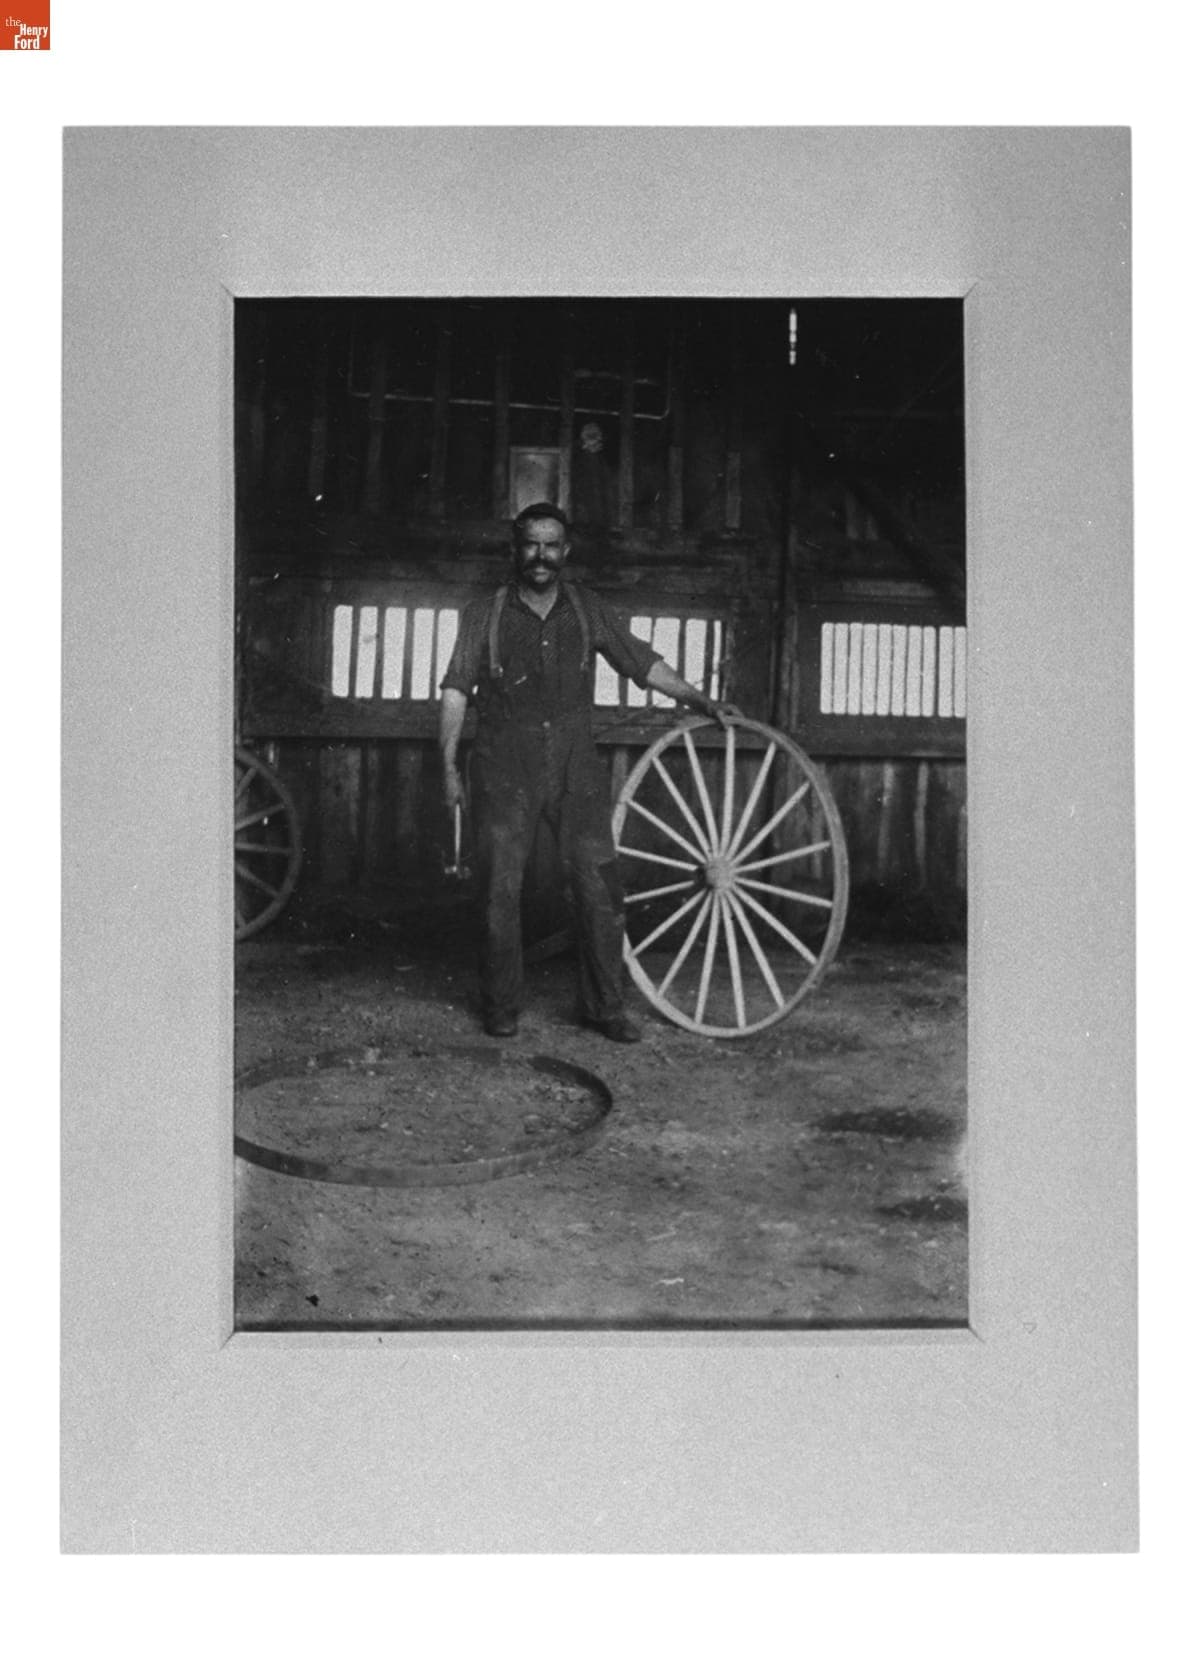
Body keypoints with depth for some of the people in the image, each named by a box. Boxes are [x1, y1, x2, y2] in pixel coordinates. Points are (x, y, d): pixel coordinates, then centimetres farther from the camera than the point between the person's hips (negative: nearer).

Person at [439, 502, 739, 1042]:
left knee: (598, 886, -2)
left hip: (575, 768, 1)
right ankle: (500, 1008, 15)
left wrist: (703, 702, 10)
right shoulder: (484, 614, 3)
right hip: (504, 771, -1)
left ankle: (602, 1005, 11)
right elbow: (456, 690, 2)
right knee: (499, 890, 1)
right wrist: (449, 765, -5)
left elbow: (644, 665, 14)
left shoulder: (589, 611, 8)